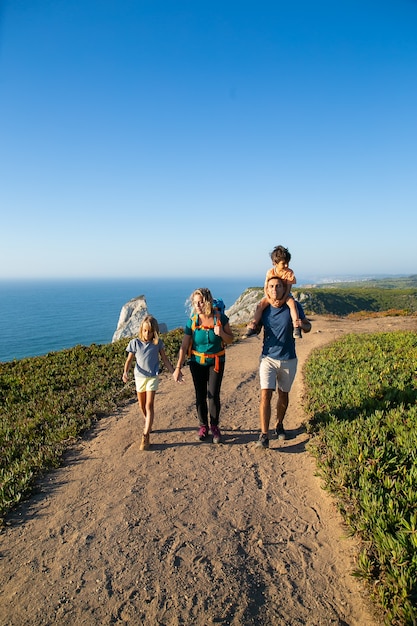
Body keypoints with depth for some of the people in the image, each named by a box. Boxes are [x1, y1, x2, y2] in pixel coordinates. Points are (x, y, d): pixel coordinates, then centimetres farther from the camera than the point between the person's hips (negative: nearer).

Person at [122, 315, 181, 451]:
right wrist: (125, 372, -21)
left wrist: (174, 373, 1)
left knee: (149, 405, -9)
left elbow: (165, 360, 3)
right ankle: (148, 424, 40)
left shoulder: (158, 343, -4)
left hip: (152, 377, -2)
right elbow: (129, 360, -3)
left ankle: (145, 436, -8)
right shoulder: (135, 343, -5)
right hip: (139, 377, 2)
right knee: (142, 406, 14)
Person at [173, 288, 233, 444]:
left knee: (213, 396, -5)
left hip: (216, 362, -1)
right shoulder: (192, 322, -10)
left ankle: (214, 427, 17)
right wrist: (178, 368, -8)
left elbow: (230, 339, -1)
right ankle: (203, 427, 25)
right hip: (197, 362, 1)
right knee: (200, 396, 7)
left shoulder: (221, 318, -12)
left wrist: (221, 333, -23)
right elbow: (184, 347, -7)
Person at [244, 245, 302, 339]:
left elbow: (288, 288, -16)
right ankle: (253, 327, -19)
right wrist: (269, 299, -25)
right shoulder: (270, 272, -14)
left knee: (292, 303, -32)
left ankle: (296, 327, -32)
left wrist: (283, 300, -30)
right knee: (261, 305, -22)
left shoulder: (289, 272, -15)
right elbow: (265, 287, -10)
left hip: (285, 294, -1)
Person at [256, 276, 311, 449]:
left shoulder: (293, 306, -9)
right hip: (268, 358, 0)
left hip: (288, 360, 0)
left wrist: (302, 325, -25)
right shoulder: (263, 308, -5)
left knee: (283, 395, 16)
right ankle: (264, 436, -6)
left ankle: (279, 425, 39)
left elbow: (308, 327, -1)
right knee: (265, 396, -10)